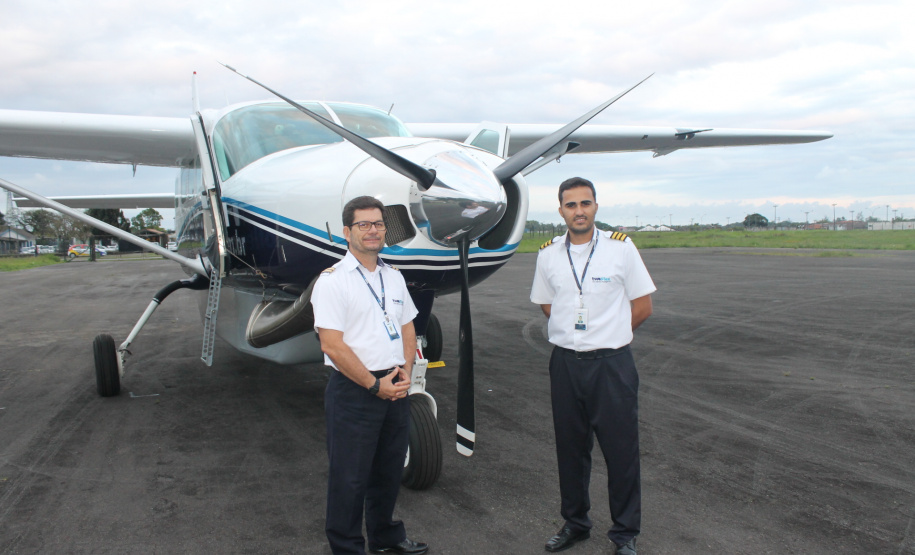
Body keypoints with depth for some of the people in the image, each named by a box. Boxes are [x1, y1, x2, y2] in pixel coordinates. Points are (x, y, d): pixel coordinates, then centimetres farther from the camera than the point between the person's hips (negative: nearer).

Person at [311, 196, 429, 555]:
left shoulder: (393, 277, 11)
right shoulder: (332, 280, -11)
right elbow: (332, 345, -16)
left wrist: (405, 373, -2)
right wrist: (375, 385, -15)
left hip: (395, 388, 7)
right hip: (354, 391, -6)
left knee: (390, 469, 19)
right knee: (350, 477, 5)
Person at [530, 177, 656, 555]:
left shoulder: (620, 247, -5)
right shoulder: (549, 255, 4)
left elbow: (642, 307, 0)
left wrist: (607, 334, 3)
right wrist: (580, 334, 8)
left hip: (611, 363, -3)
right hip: (565, 363, 3)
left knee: (621, 450, 3)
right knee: (570, 449, 13)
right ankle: (575, 524, 31)